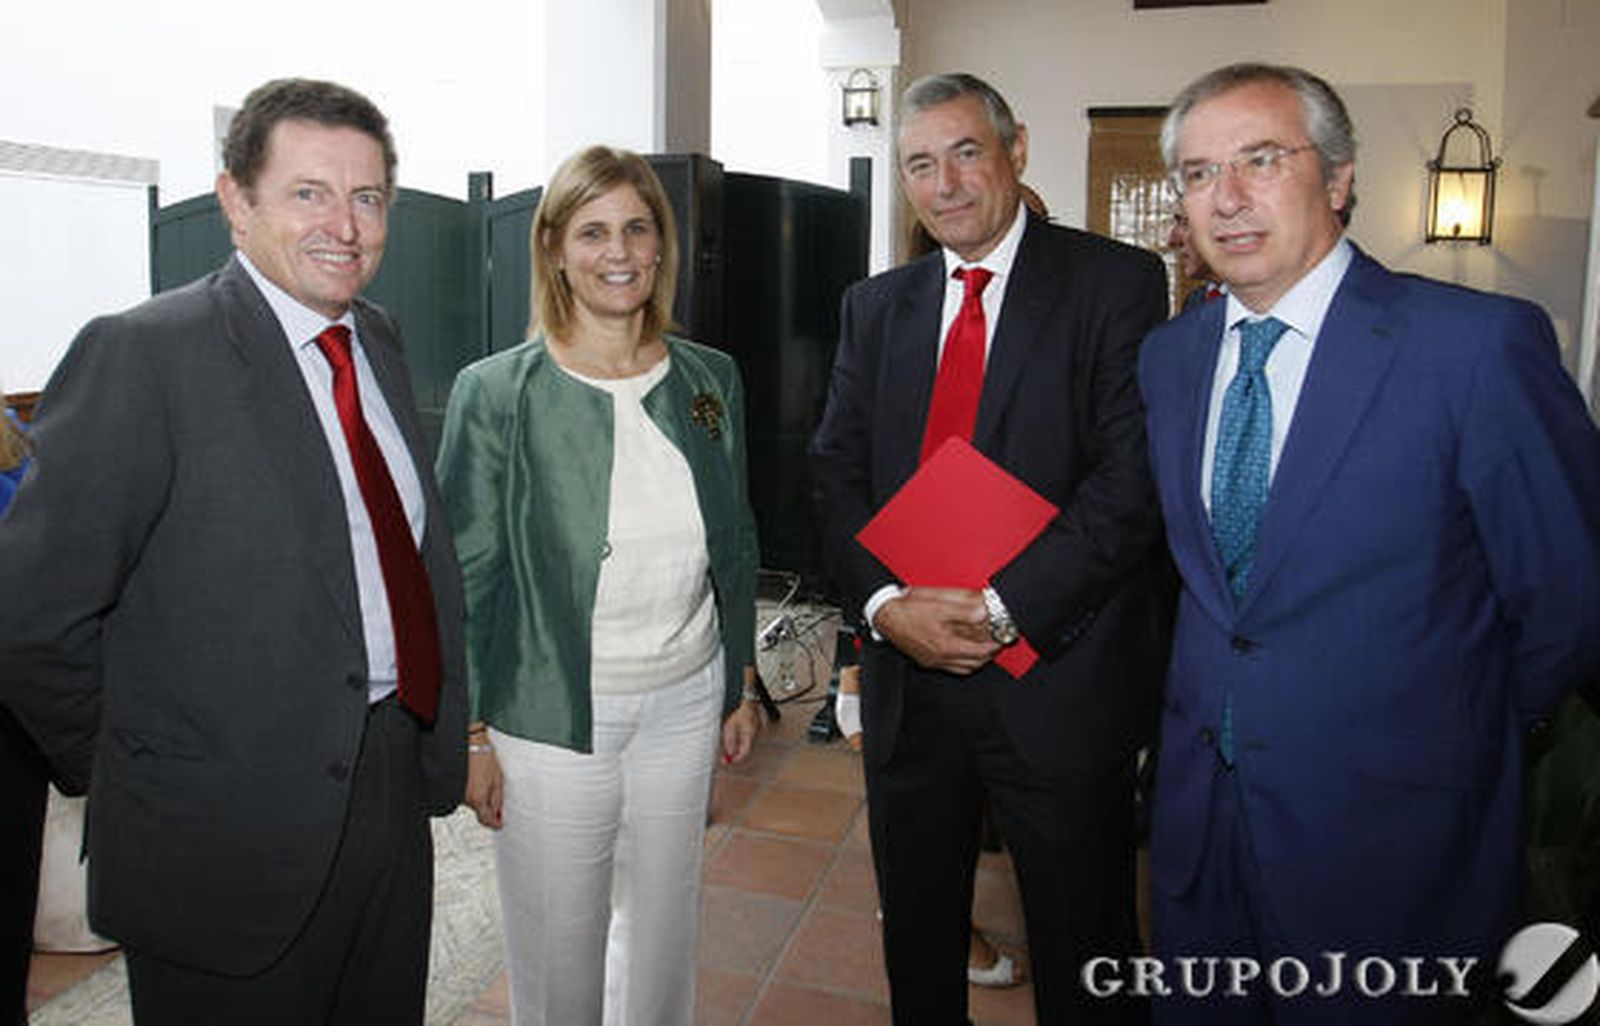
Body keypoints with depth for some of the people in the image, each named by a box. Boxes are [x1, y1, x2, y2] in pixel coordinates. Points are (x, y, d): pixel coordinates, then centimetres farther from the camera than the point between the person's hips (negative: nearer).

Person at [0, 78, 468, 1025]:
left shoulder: (379, 339, 6)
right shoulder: (142, 356, -16)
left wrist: (443, 729, 9)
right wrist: (136, 773, -4)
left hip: (395, 801, 7)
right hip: (229, 840, -6)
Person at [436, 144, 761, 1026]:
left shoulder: (711, 381, 1)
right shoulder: (496, 392, -10)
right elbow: (467, 574, -7)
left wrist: (742, 684, 11)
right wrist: (471, 731, -6)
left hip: (685, 705, 4)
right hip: (549, 714, -3)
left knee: (663, 928, 22)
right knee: (556, 946, 14)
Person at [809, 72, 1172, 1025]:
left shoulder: (1118, 283, -4)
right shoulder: (876, 306, 10)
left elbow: (1134, 477, -14)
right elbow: (837, 472, 4)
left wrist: (1003, 606, -20)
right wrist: (886, 602, -12)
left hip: (1057, 677, -4)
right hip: (908, 672, 4)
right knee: (917, 938, 22)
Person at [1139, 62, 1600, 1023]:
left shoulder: (1481, 343, -17)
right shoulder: (1169, 354, 3)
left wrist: (1468, 733, 2)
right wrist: (1211, 693, 10)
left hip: (1384, 834, -5)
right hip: (1201, 809, 5)